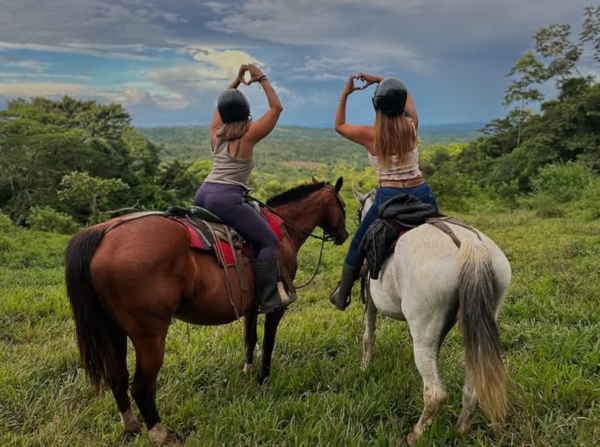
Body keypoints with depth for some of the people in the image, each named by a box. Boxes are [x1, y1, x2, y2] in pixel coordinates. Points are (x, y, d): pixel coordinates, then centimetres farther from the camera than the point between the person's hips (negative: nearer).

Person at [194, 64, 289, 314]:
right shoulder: (249, 136, -2)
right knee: (269, 242, -4)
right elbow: (277, 107, 3)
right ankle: (267, 300, -10)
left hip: (203, 195, 7)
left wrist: (238, 81, 35)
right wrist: (262, 79, 9)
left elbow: (222, 105, 35)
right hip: (226, 199, -7)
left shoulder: (215, 134, 16)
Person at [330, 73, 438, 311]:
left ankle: (342, 297, 31)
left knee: (358, 245, 19)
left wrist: (344, 95, 17)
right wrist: (378, 80, 17)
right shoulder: (411, 126, 0)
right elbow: (405, 93, 20)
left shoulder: (369, 135, -8)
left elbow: (339, 126, 13)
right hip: (422, 195, 2)